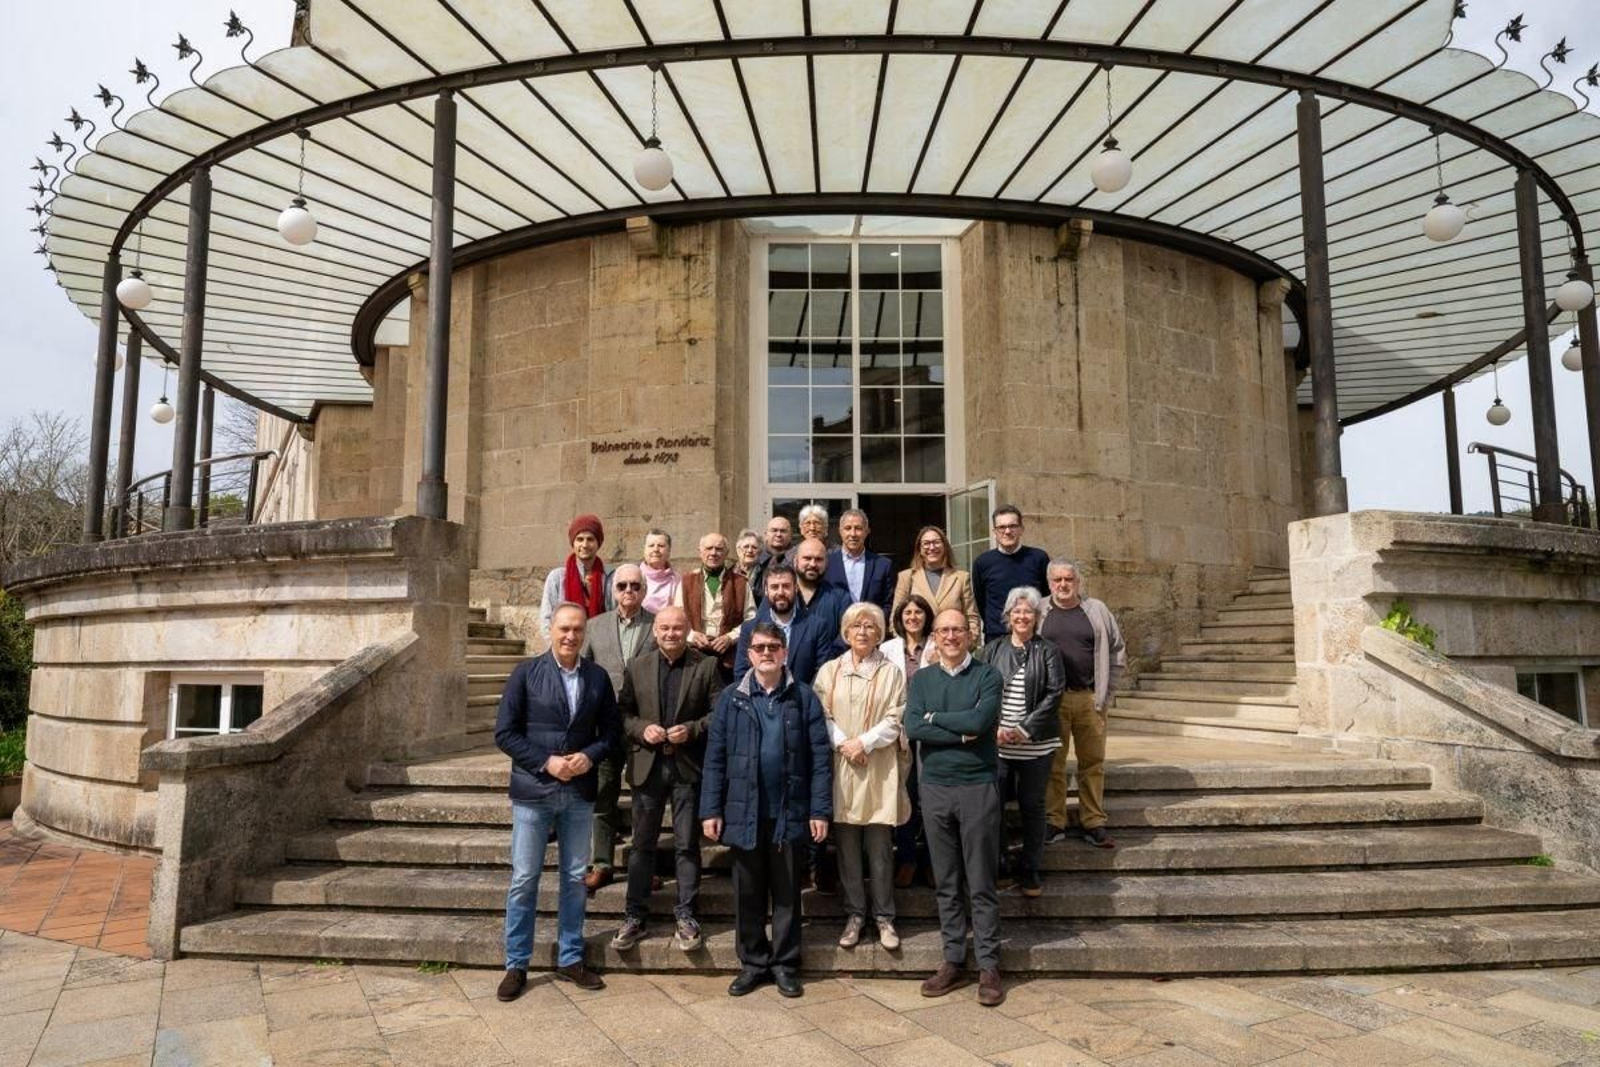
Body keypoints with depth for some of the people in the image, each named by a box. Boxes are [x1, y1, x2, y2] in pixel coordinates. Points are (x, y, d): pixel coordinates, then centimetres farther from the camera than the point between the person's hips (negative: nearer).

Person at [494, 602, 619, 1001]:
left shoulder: (597, 677, 2)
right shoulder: (526, 673, -5)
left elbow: (612, 732, 7)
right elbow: (505, 733, -7)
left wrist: (589, 755, -12)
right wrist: (546, 762, -16)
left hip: (579, 792, 3)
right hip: (533, 791, -3)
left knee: (575, 878, 12)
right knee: (524, 880, 5)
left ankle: (570, 960, 26)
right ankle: (516, 965, 19)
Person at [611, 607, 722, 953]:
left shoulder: (706, 666, -1)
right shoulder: (637, 666, 5)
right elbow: (623, 712, 7)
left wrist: (692, 729, -16)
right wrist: (641, 728, -11)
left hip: (688, 767, -2)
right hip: (648, 765, 2)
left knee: (687, 845, 6)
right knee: (642, 844, 9)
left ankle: (685, 915, 18)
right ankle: (635, 916, 20)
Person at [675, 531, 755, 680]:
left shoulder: (740, 583, 10)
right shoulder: (687, 581, 13)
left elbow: (751, 619, 6)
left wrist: (731, 637, -8)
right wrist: (691, 635, -9)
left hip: (730, 657, 0)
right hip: (694, 655, 1)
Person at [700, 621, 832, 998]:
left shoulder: (804, 697, 0)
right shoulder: (732, 698, 2)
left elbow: (820, 756, -2)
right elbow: (715, 757, 2)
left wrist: (820, 810, -7)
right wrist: (711, 810, -3)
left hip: (790, 812, -1)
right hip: (744, 812, 1)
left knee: (787, 892, 11)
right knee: (748, 893, 11)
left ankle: (785, 964, 24)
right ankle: (752, 963, 26)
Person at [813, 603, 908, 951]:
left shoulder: (891, 672, 3)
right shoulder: (829, 671, 9)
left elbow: (896, 720, -2)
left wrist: (864, 742, -12)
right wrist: (843, 743, -11)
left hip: (879, 769, -2)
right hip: (840, 768, 2)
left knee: (880, 848, 2)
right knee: (847, 847, 6)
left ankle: (884, 916, 16)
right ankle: (854, 915, 18)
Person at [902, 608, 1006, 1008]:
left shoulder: (987, 676, -2)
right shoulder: (922, 679, 7)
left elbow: (979, 721, -18)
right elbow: (912, 727, -8)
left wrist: (935, 718, -8)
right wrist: (961, 733, -14)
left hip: (978, 787, -3)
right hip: (935, 787, 3)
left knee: (981, 884, 4)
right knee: (945, 883, 11)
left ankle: (988, 966, 14)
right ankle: (952, 960, 23)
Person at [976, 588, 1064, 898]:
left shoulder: (1048, 652, 3)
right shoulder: (992, 649, 8)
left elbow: (1054, 694, -5)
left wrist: (1025, 729, -12)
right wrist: (994, 728, -10)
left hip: (1036, 745, -1)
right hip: (996, 743, 1)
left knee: (1032, 806, 6)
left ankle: (1030, 871, 20)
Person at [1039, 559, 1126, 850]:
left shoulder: (1097, 611, 6)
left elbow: (1117, 652, 10)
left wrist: (1106, 694, 4)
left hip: (1090, 699, 1)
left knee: (1093, 762, 6)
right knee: (1053, 763, 3)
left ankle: (1093, 823, 16)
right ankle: (1055, 823, 12)